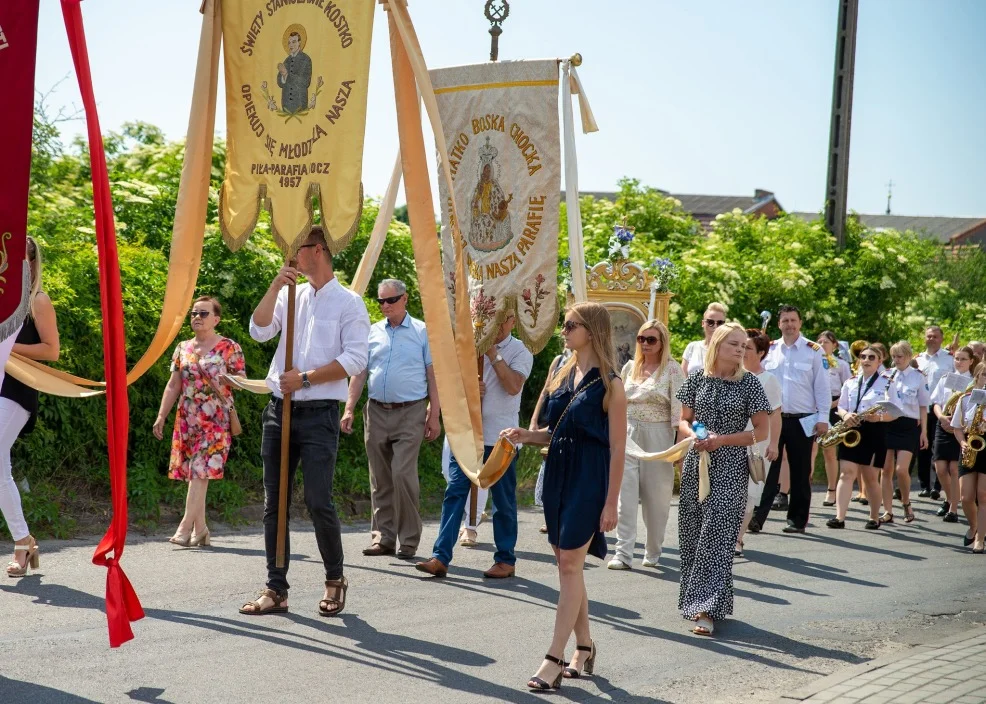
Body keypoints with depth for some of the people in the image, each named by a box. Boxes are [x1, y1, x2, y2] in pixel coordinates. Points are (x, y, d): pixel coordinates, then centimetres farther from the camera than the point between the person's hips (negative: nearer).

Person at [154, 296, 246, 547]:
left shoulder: (229, 348, 0)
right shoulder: (183, 348, 13)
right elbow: (173, 385, 15)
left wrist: (225, 384, -20)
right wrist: (161, 417, 9)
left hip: (215, 420, -5)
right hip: (187, 420, 5)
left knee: (201, 471, -13)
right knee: (195, 474, 5)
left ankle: (185, 526, -15)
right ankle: (200, 529, 10)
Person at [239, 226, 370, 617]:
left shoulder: (348, 302, -1)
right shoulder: (290, 295, 15)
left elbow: (354, 360, -9)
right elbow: (259, 331, 1)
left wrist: (306, 378, -13)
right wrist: (276, 285, -6)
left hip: (319, 413, -5)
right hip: (280, 410, 5)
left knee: (318, 500, -10)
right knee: (273, 502, 4)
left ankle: (335, 580, 10)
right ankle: (276, 589, 9)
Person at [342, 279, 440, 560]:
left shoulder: (422, 332, 4)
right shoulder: (372, 332, 12)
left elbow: (433, 375, 3)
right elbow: (360, 372, 13)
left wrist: (434, 415, -3)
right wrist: (349, 409, 4)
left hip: (410, 413, -4)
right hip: (376, 412, 4)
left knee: (403, 474, -14)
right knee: (380, 480, 6)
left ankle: (409, 540, -5)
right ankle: (382, 537, 12)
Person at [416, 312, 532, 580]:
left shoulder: (520, 352, -1)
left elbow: (513, 386, -16)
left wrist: (493, 353, -14)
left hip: (501, 437, -3)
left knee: (503, 500, 6)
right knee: (455, 492, -5)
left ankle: (506, 560, 17)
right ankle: (440, 558, -9)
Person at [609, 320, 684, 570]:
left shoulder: (672, 369, -3)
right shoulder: (629, 367, 11)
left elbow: (678, 408, -8)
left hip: (657, 437, -3)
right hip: (628, 435, 3)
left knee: (656, 497, 5)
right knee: (625, 495, -6)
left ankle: (652, 552, 19)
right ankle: (623, 553, -9)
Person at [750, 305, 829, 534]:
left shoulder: (813, 351, 1)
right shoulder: (769, 350, 8)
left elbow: (821, 386, 0)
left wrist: (822, 418, -5)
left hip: (801, 420, -1)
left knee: (800, 472, 5)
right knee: (767, 468, -3)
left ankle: (797, 520, 13)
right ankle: (757, 517, -4)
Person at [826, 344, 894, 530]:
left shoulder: (887, 382, 2)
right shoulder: (850, 382, 12)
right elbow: (841, 406, 15)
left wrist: (879, 417, -21)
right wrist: (845, 415, -8)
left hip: (874, 432, -2)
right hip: (851, 431, 2)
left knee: (870, 477, 5)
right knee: (847, 472, -9)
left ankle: (874, 518, 20)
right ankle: (840, 517, -16)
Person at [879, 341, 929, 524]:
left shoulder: (918, 377, 2)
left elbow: (923, 406, 5)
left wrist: (924, 432, 1)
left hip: (908, 426, -3)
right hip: (887, 424, 3)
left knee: (901, 469, -13)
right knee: (886, 469, 0)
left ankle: (906, 504, 11)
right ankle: (888, 511, 6)